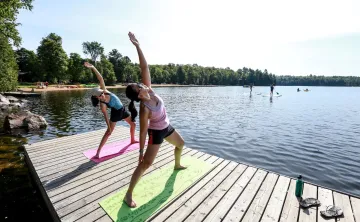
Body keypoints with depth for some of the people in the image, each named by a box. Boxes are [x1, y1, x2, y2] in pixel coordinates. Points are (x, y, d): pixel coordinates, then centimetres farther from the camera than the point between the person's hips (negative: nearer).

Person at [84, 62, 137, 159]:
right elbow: (106, 116, -16)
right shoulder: (102, 105, -24)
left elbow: (101, 79, -18)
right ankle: (98, 152, 0)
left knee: (133, 124, 18)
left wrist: (93, 68, -28)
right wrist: (109, 127, -13)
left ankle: (132, 140, 40)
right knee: (108, 132, -8)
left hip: (122, 110, 7)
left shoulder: (105, 91, -13)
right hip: (115, 113, -7)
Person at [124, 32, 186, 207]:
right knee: (145, 164, -6)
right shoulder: (144, 109, -31)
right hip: (156, 132, -8)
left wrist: (137, 46, -26)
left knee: (180, 144, 28)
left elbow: (144, 67, -20)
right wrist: (141, 152, -17)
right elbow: (143, 131, -24)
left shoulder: (149, 90, -16)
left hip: (166, 127, 8)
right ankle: (128, 195, 9)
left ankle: (177, 165, 57)